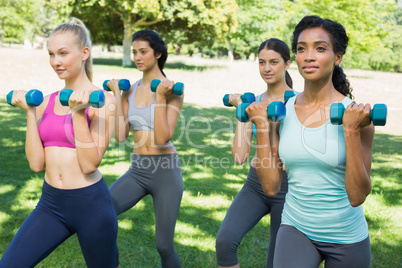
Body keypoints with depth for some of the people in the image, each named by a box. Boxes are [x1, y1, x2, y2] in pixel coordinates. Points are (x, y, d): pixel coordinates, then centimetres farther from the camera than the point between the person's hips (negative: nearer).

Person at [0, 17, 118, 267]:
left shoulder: (103, 101, -9)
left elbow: (90, 164, -16)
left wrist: (78, 113, -22)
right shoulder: (46, 102, 6)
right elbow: (36, 163, -1)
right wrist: (30, 112, -5)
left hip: (91, 204, -4)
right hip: (50, 203, 4)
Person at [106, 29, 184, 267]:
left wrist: (160, 97, -21)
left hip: (165, 170, -4)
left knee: (164, 245, 2)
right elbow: (121, 136, -2)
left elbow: (163, 138, -17)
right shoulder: (130, 91, 7)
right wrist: (116, 95, -1)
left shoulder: (172, 90, -7)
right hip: (137, 170, 4)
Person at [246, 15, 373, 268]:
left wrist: (351, 132, -24)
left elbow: (357, 196, -16)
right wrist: (262, 127, -11)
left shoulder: (357, 115, -12)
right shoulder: (281, 113, -4)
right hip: (296, 228, 1)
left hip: (347, 237, -1)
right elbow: (271, 186, -6)